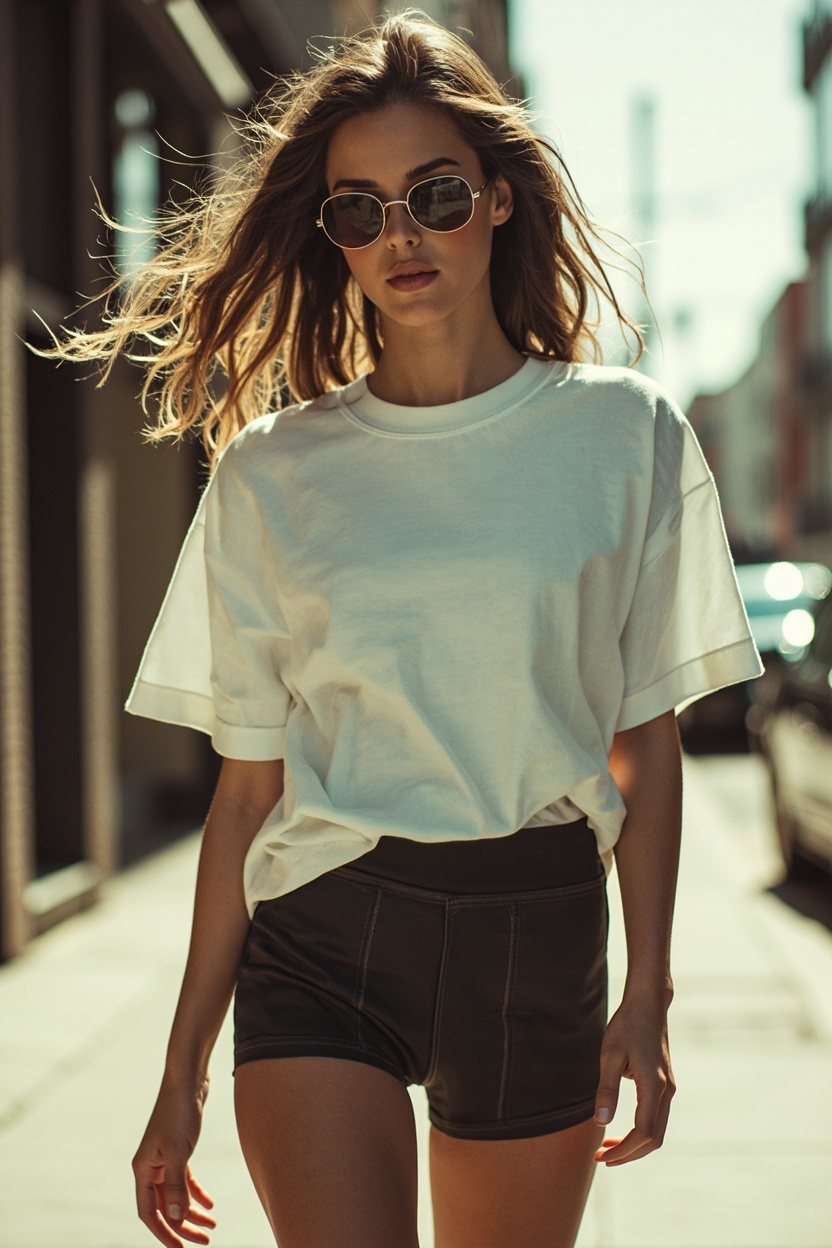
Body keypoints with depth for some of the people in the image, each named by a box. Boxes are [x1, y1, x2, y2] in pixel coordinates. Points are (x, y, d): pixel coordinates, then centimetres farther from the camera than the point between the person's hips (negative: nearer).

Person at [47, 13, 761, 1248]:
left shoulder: (625, 435, 1)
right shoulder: (271, 473, 1)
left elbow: (646, 737, 5)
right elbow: (249, 781, 3)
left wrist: (649, 995, -1)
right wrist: (183, 1070, 3)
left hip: (540, 938, 1)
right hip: (322, 935, 0)